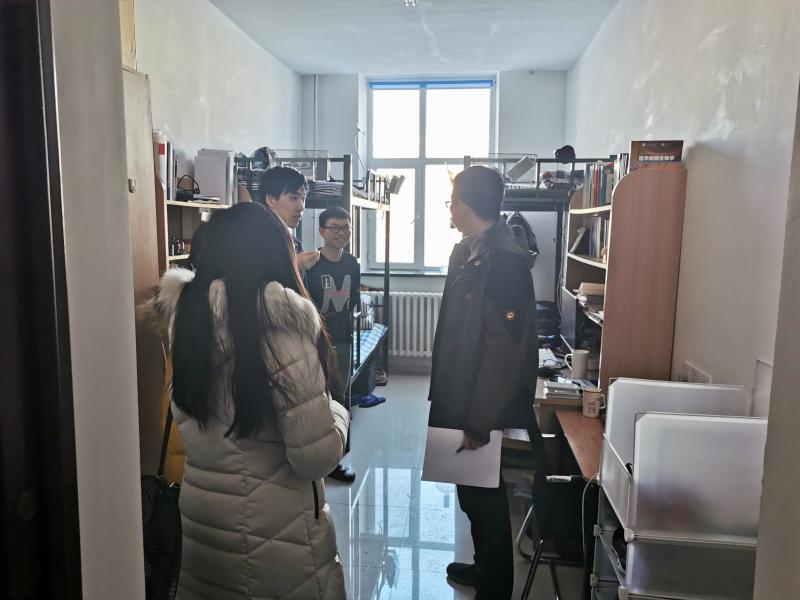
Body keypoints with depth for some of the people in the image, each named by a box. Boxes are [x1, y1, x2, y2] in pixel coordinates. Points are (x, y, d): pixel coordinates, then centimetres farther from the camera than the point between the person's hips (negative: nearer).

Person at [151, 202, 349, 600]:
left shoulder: (187, 309, -6)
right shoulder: (279, 321, -24)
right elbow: (316, 458, -23)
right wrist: (337, 412, -1)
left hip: (199, 509, 6)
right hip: (273, 527, -6)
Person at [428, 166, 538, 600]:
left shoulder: (503, 260, -22)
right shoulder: (467, 251, 7)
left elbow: (506, 348, -25)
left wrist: (478, 422, -21)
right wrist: (447, 398, 14)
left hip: (485, 409, -9)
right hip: (462, 399, 9)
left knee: (484, 498, 9)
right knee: (472, 494, 24)